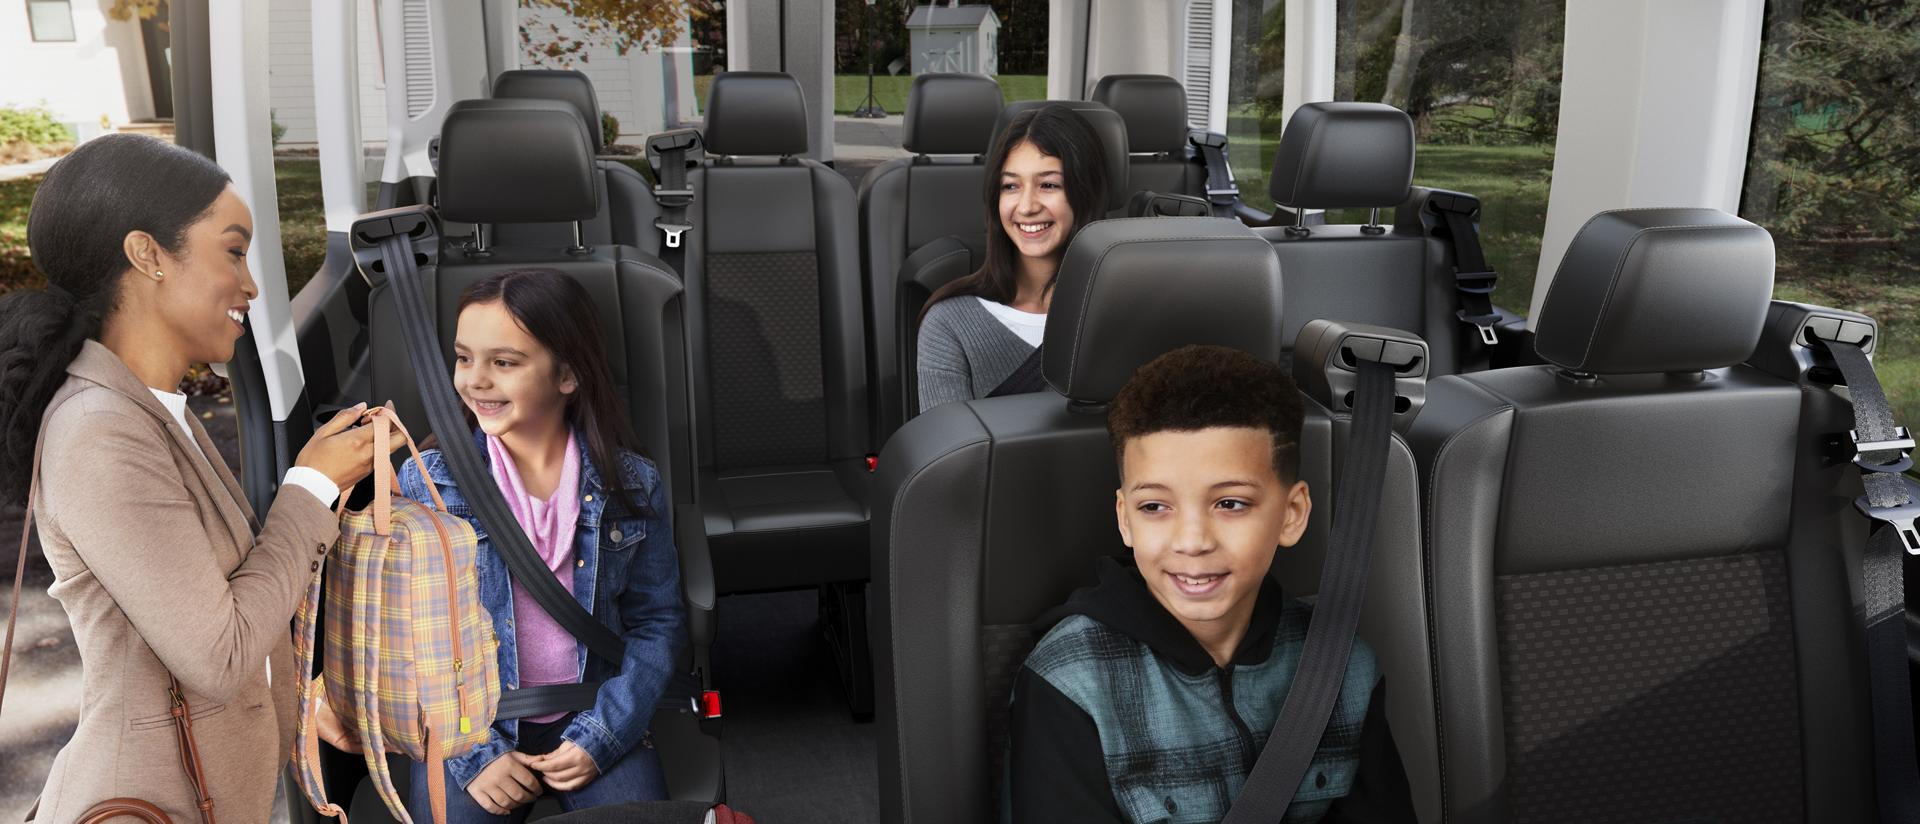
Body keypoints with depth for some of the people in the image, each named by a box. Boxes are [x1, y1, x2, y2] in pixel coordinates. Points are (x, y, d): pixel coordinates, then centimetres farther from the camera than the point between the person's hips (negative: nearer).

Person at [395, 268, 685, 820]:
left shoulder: (632, 485, -4)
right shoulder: (423, 484, -6)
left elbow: (657, 622, 1)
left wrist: (601, 735, -10)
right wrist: (471, 753, -12)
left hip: (595, 719, 1)